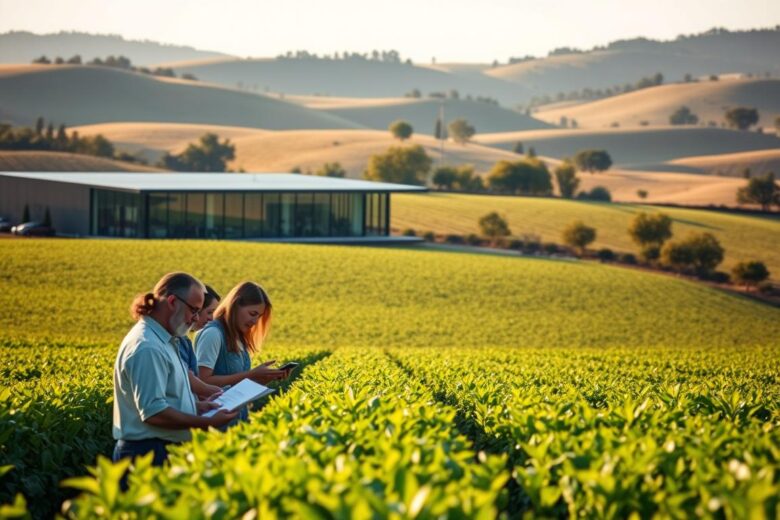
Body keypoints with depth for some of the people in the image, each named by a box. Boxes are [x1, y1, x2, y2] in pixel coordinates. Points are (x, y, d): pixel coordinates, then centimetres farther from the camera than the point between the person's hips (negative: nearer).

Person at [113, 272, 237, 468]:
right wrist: (207, 423, -19)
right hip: (149, 452, -10)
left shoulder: (162, 340, 15)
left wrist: (196, 406, 12)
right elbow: (153, 413, -25)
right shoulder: (147, 347, -19)